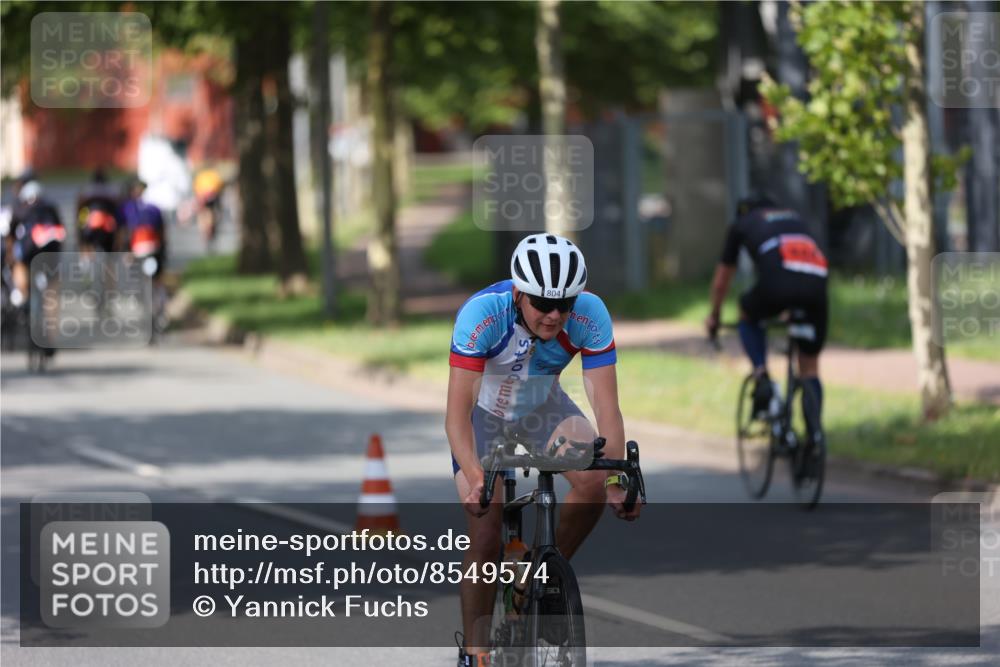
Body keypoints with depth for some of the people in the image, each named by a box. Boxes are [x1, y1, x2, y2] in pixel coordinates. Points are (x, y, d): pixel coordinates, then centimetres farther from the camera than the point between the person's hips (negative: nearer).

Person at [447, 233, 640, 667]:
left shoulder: (590, 315, -30)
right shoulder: (482, 313, -36)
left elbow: (606, 406, -29)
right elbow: (457, 411, -38)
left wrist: (616, 479, -41)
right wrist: (476, 480, -52)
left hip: (542, 406, 2)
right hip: (484, 412, -2)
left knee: (595, 484, -24)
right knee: (486, 537, -12)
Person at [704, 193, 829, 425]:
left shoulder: (741, 225, 29)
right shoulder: (795, 218, 38)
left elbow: (721, 280, 38)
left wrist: (714, 316, 54)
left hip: (777, 284, -3)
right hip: (816, 283, 3)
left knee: (748, 314, 31)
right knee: (810, 367, 16)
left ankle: (761, 376, 11)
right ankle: (814, 434, 10)